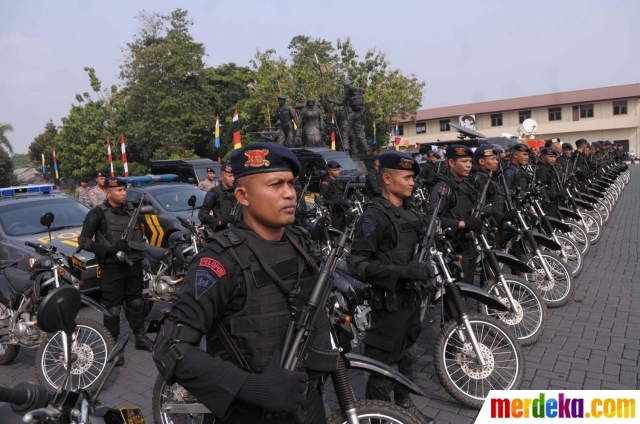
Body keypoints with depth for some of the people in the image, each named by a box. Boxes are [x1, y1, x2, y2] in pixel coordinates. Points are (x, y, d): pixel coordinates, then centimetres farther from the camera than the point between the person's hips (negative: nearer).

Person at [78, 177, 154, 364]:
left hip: (134, 262, 5)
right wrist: (110, 249, -23)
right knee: (112, 307, 0)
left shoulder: (131, 209, 8)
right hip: (112, 266, -5)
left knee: (136, 302, 17)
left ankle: (140, 337, 30)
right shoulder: (98, 213, -9)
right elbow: (83, 241, -12)